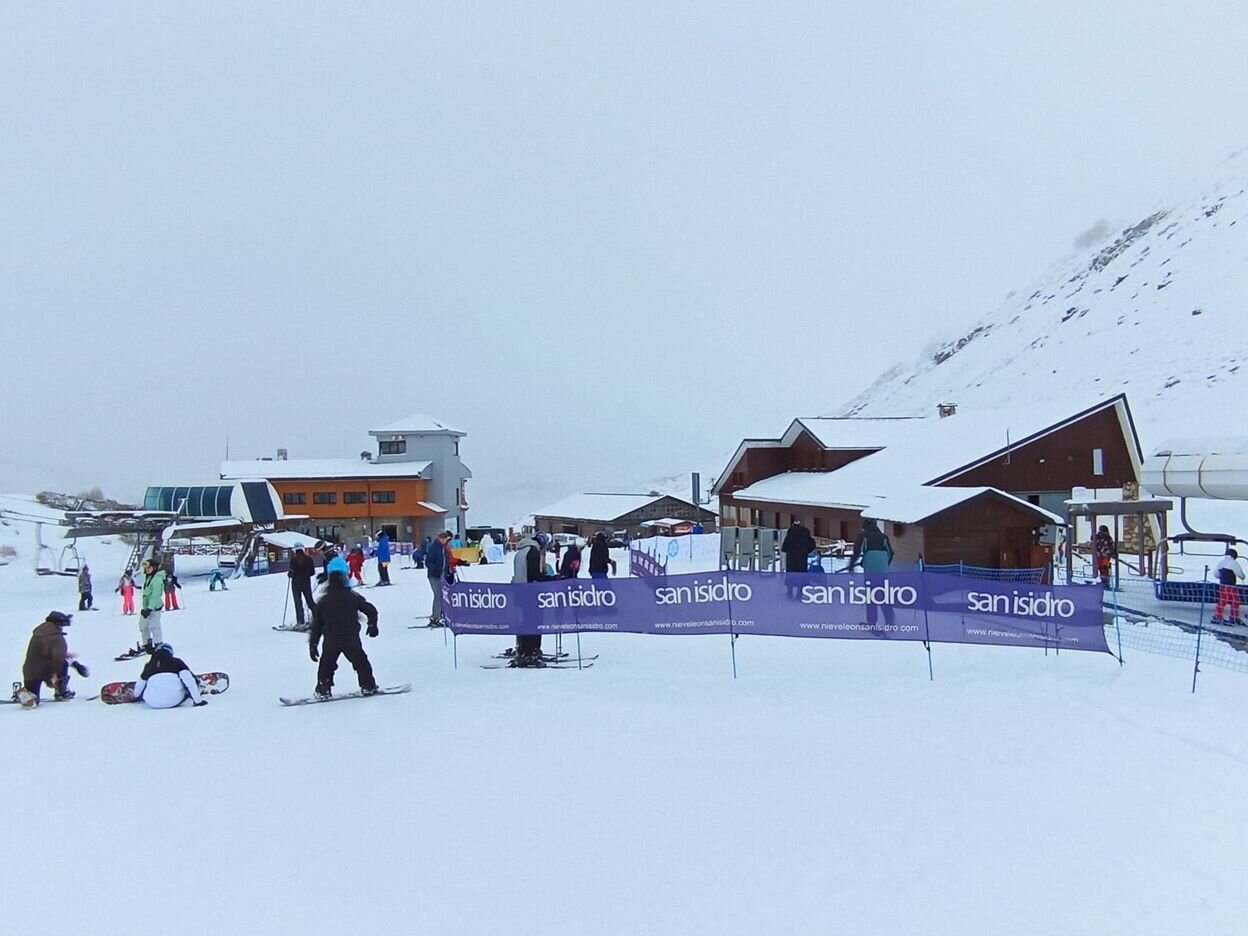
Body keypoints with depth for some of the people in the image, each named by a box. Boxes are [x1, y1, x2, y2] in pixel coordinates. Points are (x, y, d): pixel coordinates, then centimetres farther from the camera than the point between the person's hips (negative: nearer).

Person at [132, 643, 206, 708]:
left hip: (153, 704, 3)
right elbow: (188, 679, -3)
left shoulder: (149, 666, 16)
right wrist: (198, 700, -3)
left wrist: (136, 696, 50)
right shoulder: (177, 663, 8)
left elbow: (139, 685, 29)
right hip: (175, 701, -3)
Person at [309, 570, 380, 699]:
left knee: (326, 664, 18)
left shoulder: (323, 601, 4)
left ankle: (323, 690, 13)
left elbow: (316, 625, 6)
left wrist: (312, 645, 11)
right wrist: (372, 625, 22)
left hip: (330, 642, 1)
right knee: (360, 662, 16)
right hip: (351, 640, -1)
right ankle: (367, 686, 16)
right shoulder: (353, 597, 1)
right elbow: (371, 611, 5)